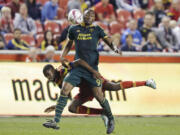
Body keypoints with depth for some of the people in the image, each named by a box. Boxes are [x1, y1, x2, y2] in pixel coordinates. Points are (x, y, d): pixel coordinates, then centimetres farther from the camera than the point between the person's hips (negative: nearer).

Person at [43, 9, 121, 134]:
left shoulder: (97, 30, 5)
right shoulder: (74, 29, 10)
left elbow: (108, 40, 1)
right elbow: (69, 44, 23)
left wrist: (115, 48, -20)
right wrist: (62, 56, 10)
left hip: (92, 68, -2)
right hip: (77, 67, 2)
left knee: (99, 96, -5)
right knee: (64, 90, -11)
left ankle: (111, 119, 18)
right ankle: (56, 121, -9)